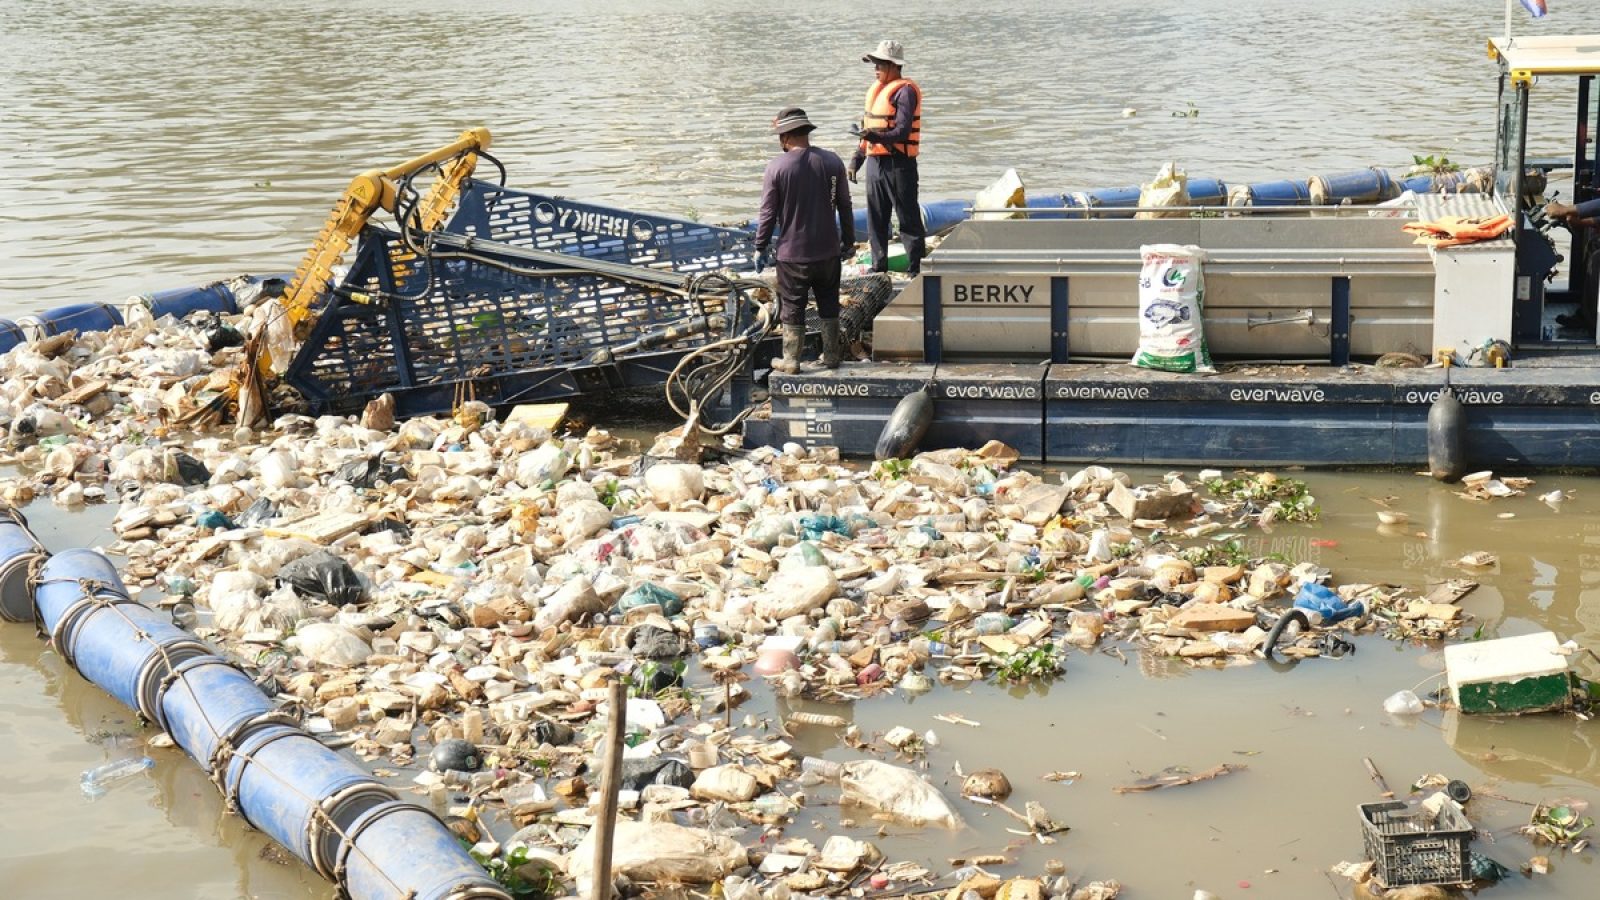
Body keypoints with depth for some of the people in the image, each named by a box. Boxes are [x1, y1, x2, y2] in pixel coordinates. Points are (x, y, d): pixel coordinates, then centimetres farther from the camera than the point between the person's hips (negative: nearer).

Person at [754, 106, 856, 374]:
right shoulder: (832, 161, -3)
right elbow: (845, 206, 4)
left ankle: (791, 360, 14)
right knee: (829, 304, 17)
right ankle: (831, 355, 24)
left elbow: (768, 213, -9)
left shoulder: (777, 166, -13)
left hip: (792, 254, -3)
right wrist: (848, 241, 16)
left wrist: (761, 247, 3)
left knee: (792, 307, 8)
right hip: (828, 251, 3)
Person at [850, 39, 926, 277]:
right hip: (875, 162, 9)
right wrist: (856, 159, 21)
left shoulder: (904, 91, -12)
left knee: (908, 219, -4)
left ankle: (917, 270, 0)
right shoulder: (876, 89, 16)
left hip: (898, 164, -9)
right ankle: (878, 268, 21)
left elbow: (902, 132, -20)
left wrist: (877, 137, -36)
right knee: (875, 220, 12)